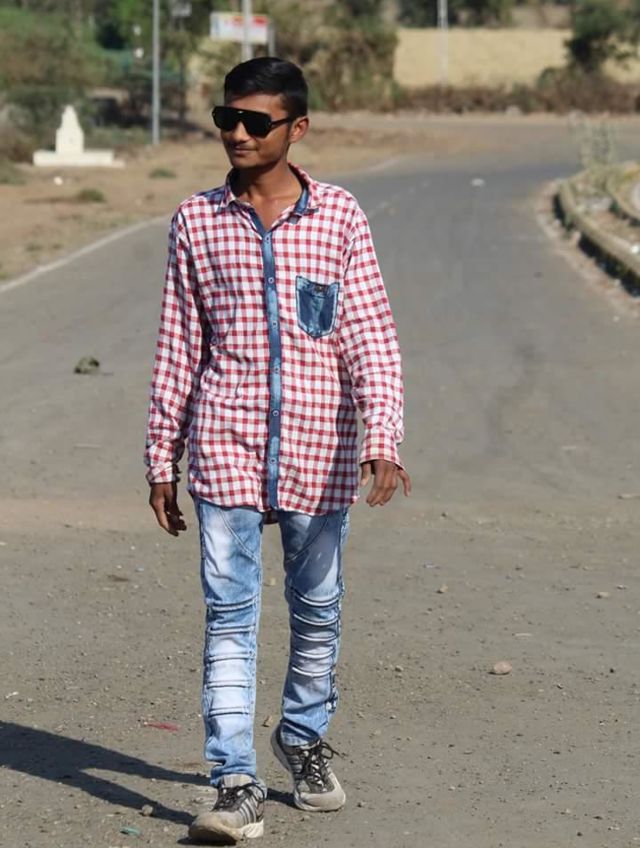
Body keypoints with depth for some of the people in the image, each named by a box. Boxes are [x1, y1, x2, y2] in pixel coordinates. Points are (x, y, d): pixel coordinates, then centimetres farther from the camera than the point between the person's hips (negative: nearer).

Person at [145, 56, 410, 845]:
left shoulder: (340, 216, 1)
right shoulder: (196, 221, 3)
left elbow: (370, 334, -3)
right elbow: (178, 346, 8)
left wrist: (383, 439, -16)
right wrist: (161, 460, 8)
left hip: (317, 450, 0)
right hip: (225, 447, 0)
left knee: (317, 610, 13)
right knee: (229, 616, -6)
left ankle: (304, 737, 36)